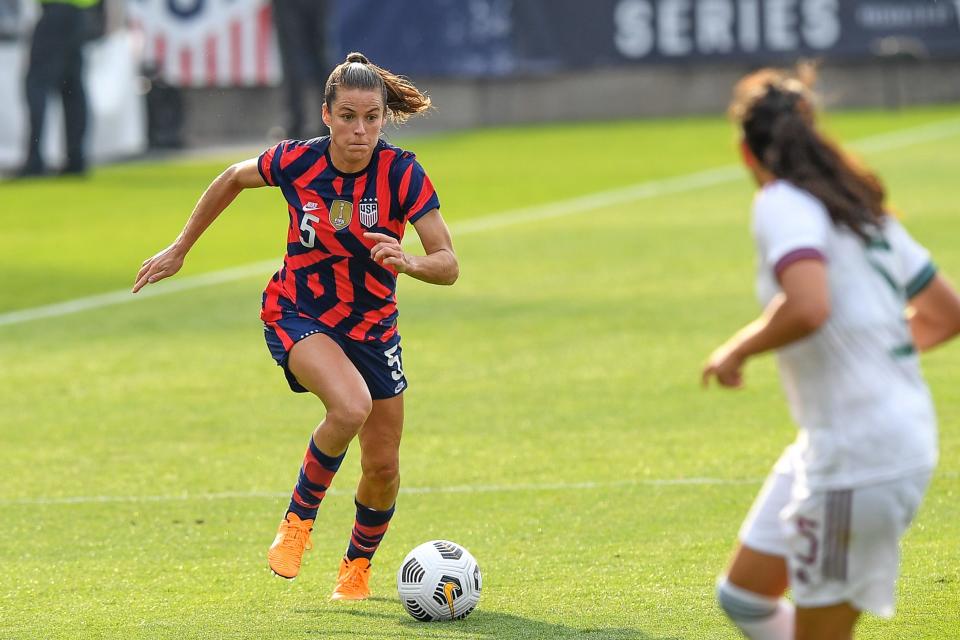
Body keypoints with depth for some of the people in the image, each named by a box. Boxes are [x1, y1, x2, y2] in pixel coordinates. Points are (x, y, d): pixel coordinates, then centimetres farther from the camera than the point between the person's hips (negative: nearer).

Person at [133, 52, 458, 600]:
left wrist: (408, 262, -40)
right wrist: (180, 249, 12)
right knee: (351, 407, -32)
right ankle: (299, 518, -9)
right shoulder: (294, 163, -16)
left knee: (383, 467, 6)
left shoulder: (403, 175, -18)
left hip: (373, 324, 2)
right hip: (298, 315, -2)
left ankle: (358, 565, 36)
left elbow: (448, 266, -18)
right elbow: (232, 180, 6)